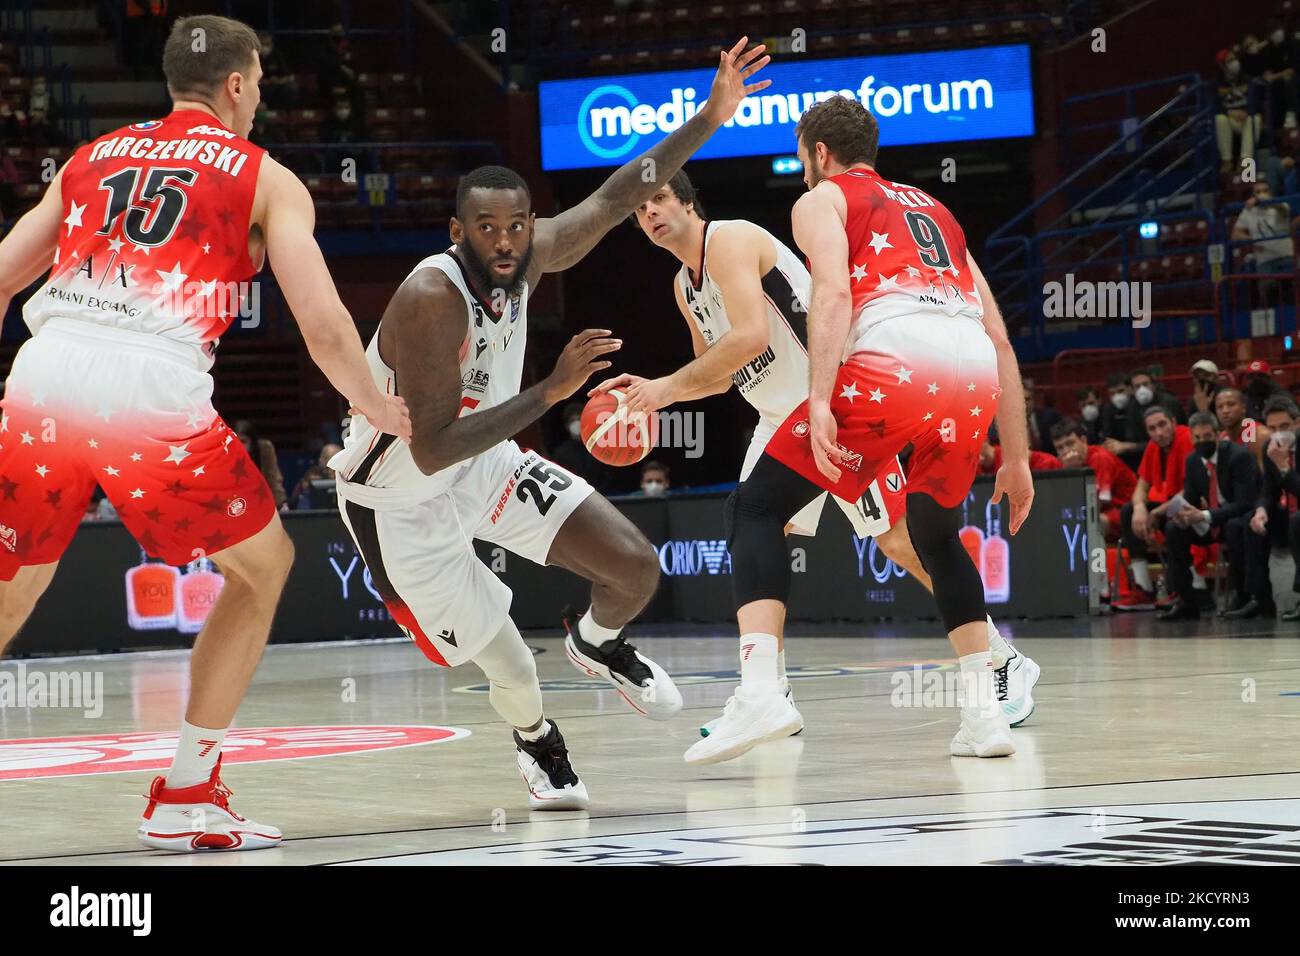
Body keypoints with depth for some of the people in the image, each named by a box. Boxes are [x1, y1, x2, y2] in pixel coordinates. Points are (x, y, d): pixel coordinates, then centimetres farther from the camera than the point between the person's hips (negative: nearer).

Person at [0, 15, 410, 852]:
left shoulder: (94, 157, 27)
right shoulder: (265, 179, 15)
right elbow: (324, 326, 6)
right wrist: (381, 411, 23)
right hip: (156, 393, -4)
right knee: (263, 567, 19)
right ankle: (185, 799, 16)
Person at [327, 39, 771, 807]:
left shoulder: (529, 260, -14)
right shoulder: (430, 300, -34)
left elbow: (614, 200, -1)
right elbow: (432, 452, -37)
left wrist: (711, 118, -7)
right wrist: (551, 391, -40)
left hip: (487, 463, 6)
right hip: (402, 504, -6)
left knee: (637, 570, -2)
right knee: (509, 668, -6)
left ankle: (596, 644, 34)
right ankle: (536, 742, 32)